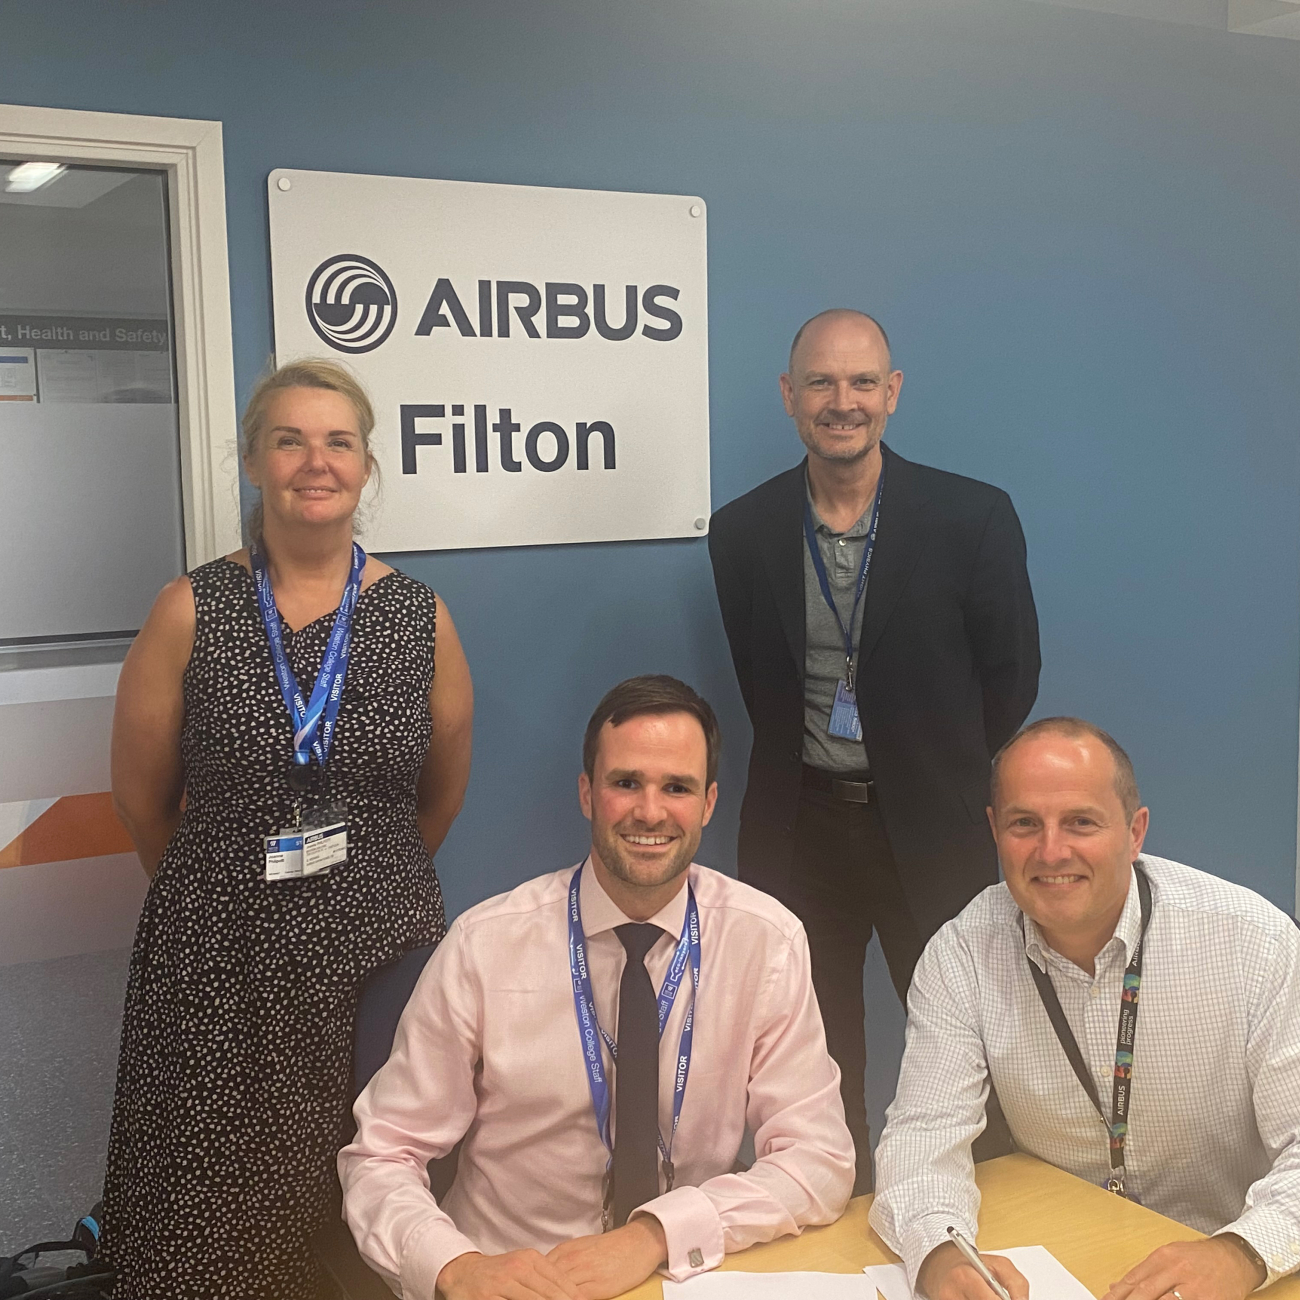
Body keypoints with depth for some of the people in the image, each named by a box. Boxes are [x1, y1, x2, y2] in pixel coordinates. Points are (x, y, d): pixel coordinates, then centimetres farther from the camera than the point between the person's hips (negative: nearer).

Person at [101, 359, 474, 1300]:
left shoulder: (421, 618, 0)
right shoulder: (191, 612, -5)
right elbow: (142, 796, 5)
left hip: (381, 947, 1)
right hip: (221, 962, -1)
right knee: (220, 1222, 7)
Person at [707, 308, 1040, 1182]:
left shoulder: (974, 518, -7)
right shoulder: (742, 533, -1)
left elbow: (1011, 674, 1)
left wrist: (941, 775, 6)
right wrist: (805, 772, 6)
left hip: (930, 828, -1)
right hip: (799, 825, 2)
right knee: (816, 1060, 13)